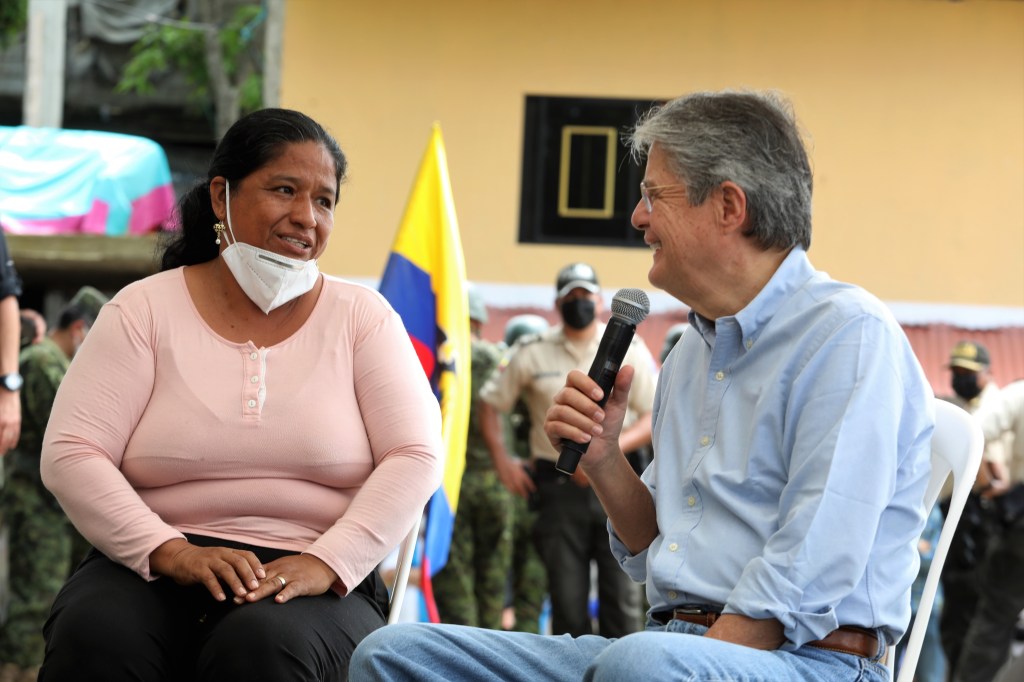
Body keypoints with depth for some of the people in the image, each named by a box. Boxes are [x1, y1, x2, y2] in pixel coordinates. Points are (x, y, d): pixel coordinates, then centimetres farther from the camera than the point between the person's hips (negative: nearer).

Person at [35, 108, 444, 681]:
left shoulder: (361, 317, 9)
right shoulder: (145, 310, 6)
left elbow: (415, 458, -1)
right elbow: (69, 453, -3)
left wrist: (326, 562, -18)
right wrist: (170, 551, -18)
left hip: (316, 583, 0)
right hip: (152, 568, 0)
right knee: (96, 636, -33)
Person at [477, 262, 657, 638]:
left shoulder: (628, 349, 4)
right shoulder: (533, 353, 7)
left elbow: (654, 418, 1)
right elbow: (491, 402, 18)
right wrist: (502, 459, 6)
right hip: (558, 485, 1)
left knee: (621, 595, -4)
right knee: (567, 597, 2)